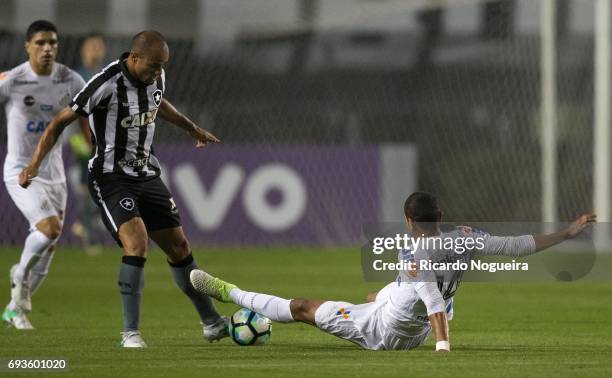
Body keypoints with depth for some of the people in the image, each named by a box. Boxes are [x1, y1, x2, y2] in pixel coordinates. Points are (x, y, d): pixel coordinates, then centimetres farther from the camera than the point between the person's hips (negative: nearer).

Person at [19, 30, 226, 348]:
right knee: (136, 241, -25)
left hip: (146, 175, 7)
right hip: (110, 177, -7)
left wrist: (192, 129, 38)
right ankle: (131, 333, -18)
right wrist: (35, 163, -22)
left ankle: (212, 324, 23)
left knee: (179, 246, 9)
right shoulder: (107, 84, -22)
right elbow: (61, 121, -15)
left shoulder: (156, 77, 0)